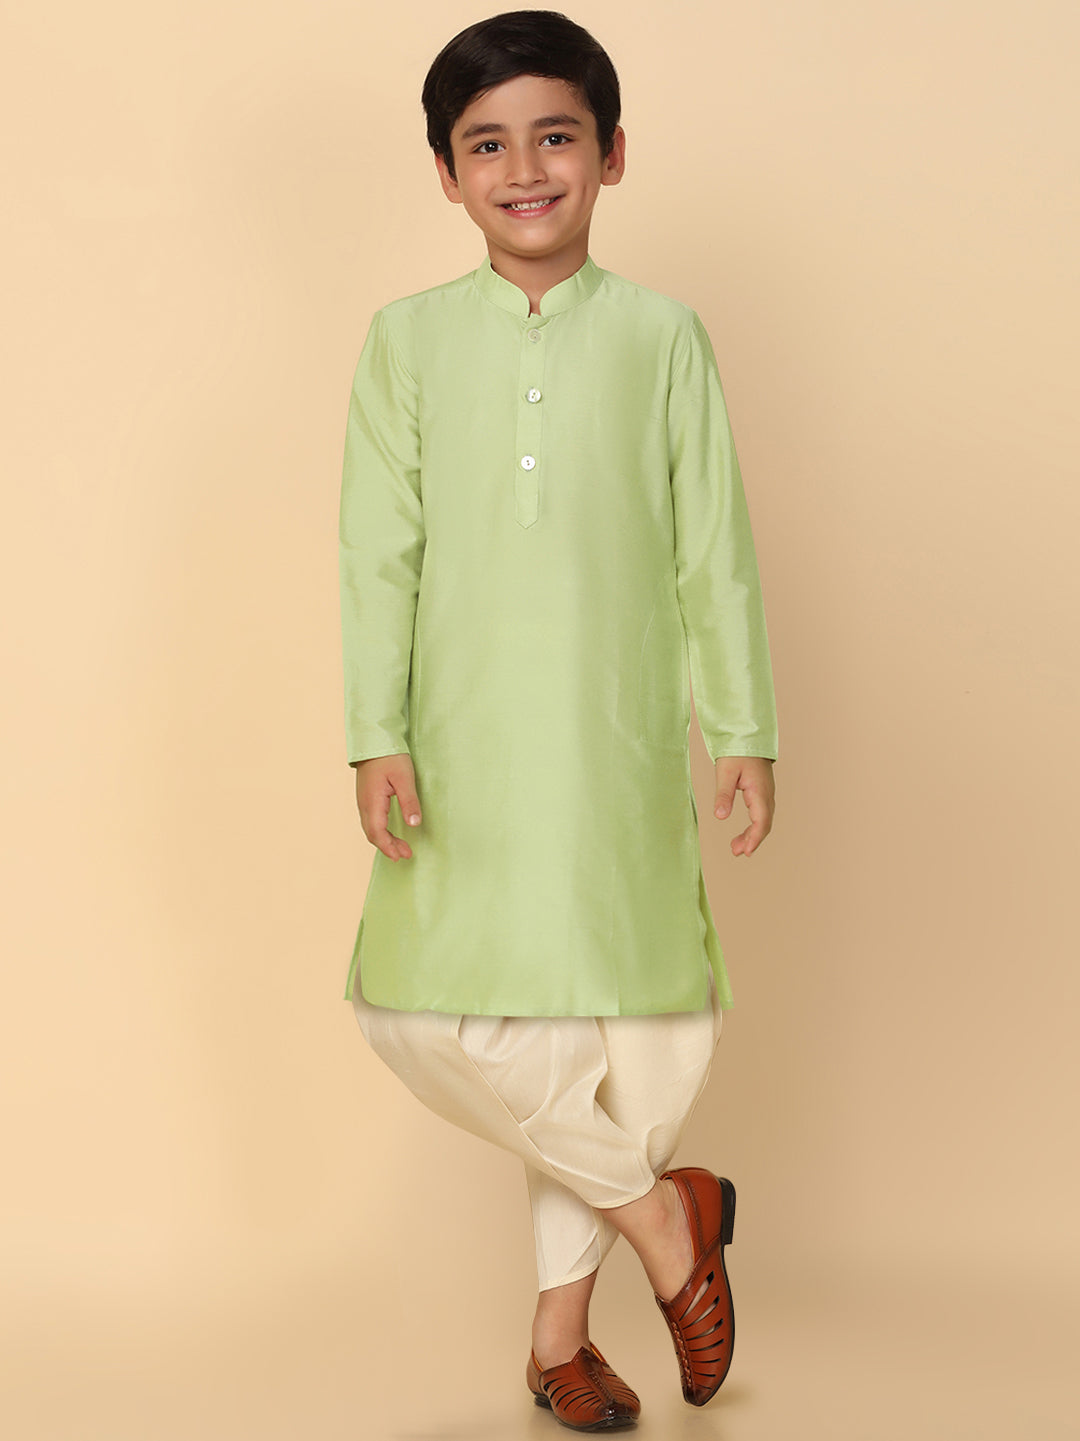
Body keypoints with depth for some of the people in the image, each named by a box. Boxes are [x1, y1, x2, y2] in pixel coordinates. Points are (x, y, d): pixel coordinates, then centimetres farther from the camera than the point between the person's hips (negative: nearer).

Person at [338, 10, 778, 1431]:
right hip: (461, 744, 1)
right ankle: (660, 1209, 16)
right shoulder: (409, 338, 5)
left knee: (628, 1025, 2)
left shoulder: (662, 336, 4)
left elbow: (714, 549, 5)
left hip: (619, 746, 0)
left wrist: (746, 729, 3)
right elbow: (379, 548, 2)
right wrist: (376, 737, -5)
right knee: (430, 1018, -6)